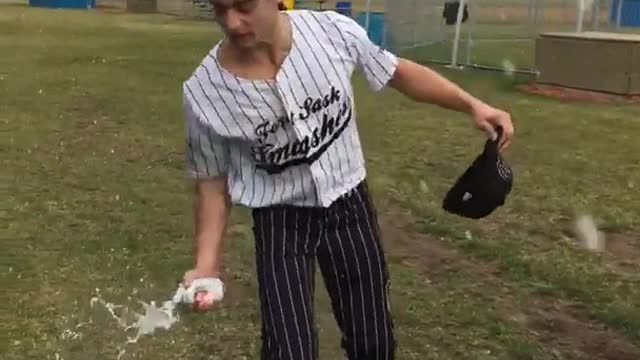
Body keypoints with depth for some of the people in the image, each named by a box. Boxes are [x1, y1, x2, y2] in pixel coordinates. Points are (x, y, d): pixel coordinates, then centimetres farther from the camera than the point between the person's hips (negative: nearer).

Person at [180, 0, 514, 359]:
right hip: (280, 221, -2)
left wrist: (472, 105, -5)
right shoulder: (204, 92, -19)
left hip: (349, 206, 2)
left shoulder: (332, 30, -17)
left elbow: (400, 73, 0)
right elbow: (212, 182, -5)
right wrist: (207, 264, -13)